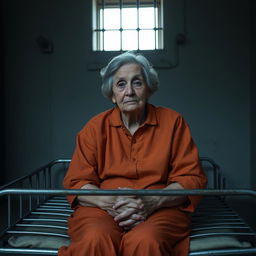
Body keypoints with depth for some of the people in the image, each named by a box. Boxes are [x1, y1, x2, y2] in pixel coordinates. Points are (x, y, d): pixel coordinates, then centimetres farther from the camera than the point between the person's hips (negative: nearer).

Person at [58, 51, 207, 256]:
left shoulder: (172, 122, 6)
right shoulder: (96, 127, 8)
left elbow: (192, 179, 3)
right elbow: (75, 183, 5)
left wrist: (152, 202, -15)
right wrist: (110, 202, -16)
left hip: (160, 210, 0)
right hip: (101, 209, 1)